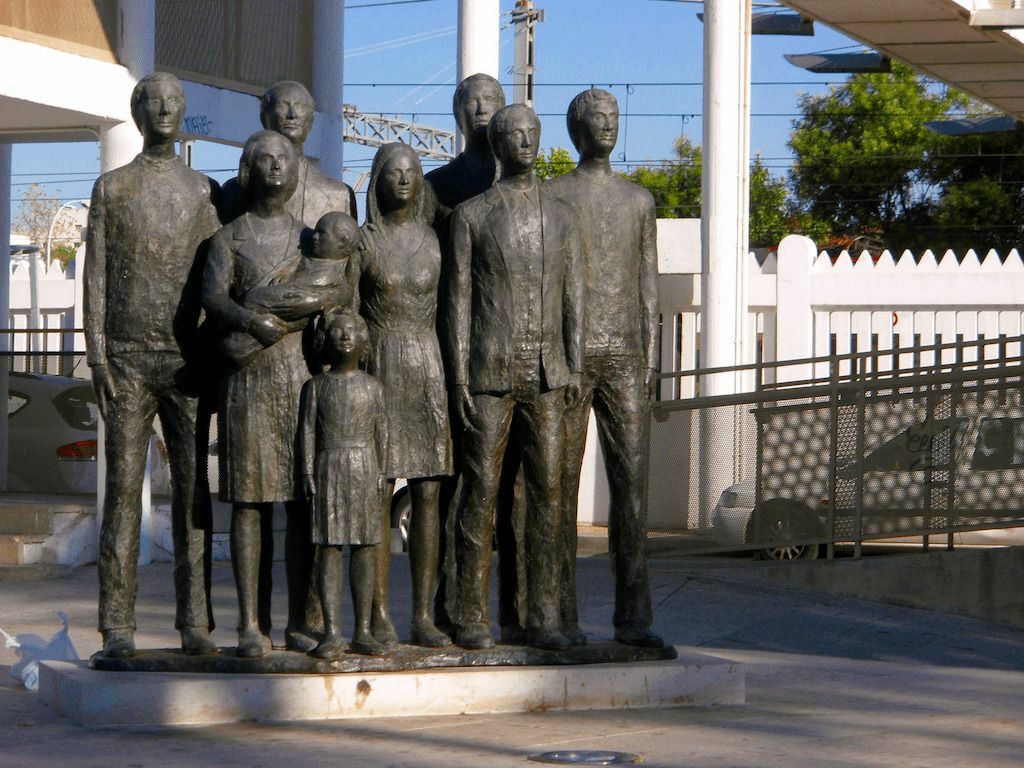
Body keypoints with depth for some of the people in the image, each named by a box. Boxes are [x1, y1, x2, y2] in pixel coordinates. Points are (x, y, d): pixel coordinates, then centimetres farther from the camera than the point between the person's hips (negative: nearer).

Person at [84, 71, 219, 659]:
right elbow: (96, 281, 2)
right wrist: (97, 358, -8)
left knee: (193, 489, -2)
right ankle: (119, 627, -3)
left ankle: (196, 625, 0)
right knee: (124, 489, -4)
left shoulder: (205, 192, 11)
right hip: (128, 361, -1)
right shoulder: (111, 188, 6)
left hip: (187, 363, 2)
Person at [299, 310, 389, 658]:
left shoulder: (372, 386, 8)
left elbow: (381, 431, 8)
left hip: (364, 471, 2)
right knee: (328, 548, -4)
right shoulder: (316, 385, 4)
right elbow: (307, 430, 2)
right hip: (328, 469, -1)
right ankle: (331, 633, -3)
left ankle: (363, 632, 6)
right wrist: (308, 473, -5)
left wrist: (381, 472, 2)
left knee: (364, 550, 2)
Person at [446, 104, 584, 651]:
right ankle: (471, 618, 2)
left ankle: (542, 617, 4)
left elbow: (572, 297, 10)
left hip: (547, 378, 3)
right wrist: (458, 379, -9)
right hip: (490, 375, -3)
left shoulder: (561, 217, 11)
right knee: (480, 491, -3)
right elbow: (458, 299, -2)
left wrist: (574, 369, -1)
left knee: (546, 490, 0)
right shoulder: (471, 215, 1)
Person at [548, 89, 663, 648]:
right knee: (563, 483, -2)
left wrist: (650, 351, 5)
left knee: (630, 481, -4)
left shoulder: (639, 200, 16)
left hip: (624, 355, 3)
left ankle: (633, 617, -5)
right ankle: (563, 615, 1)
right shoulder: (552, 197, 5)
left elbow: (648, 282, 15)